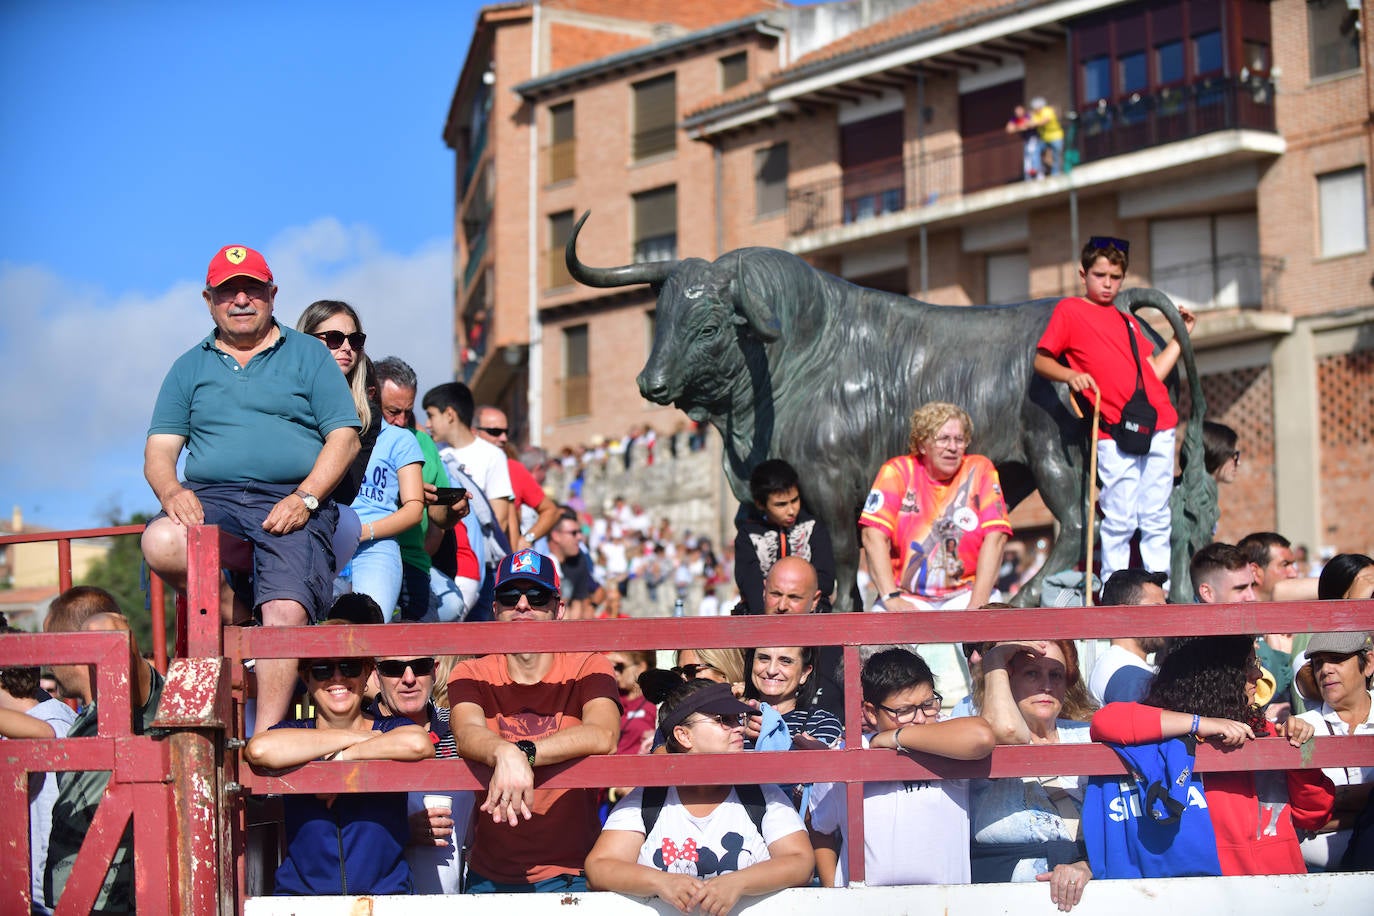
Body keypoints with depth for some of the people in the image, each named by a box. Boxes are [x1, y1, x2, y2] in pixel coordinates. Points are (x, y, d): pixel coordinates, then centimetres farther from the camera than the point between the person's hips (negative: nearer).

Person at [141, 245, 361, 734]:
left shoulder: (308, 355, 13)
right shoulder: (190, 367, 21)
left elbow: (345, 437, 5)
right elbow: (159, 450, 14)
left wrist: (305, 498, -12)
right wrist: (171, 491, -10)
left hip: (291, 502, -2)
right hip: (211, 497, 2)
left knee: (286, 614, -26)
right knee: (160, 543, -32)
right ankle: (244, 624, -11)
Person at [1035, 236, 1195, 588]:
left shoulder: (1127, 321, 23)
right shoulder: (1070, 310, 7)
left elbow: (1154, 371, 21)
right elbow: (1041, 361, 3)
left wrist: (1181, 335, 23)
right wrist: (1070, 376, -14)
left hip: (1158, 426, 5)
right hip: (1114, 431, -5)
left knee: (1157, 520, 6)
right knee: (1119, 521, -7)